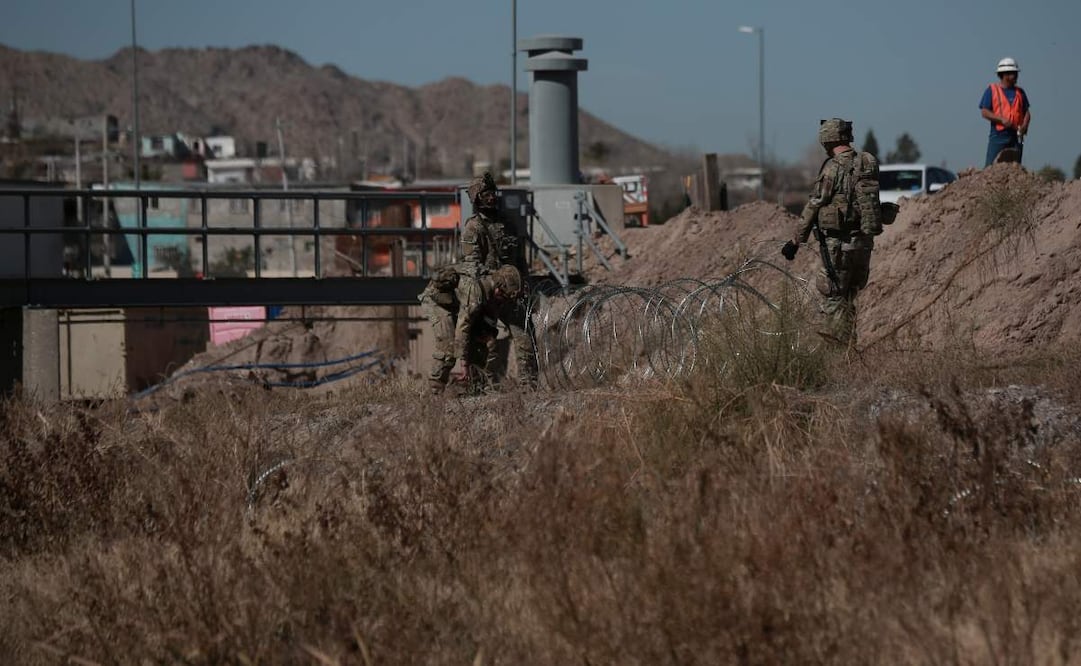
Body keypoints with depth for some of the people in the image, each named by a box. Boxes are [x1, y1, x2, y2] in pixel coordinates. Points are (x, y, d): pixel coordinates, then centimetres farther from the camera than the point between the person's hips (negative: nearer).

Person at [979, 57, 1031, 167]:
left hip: (1016, 135, 4)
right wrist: (1002, 119, -17)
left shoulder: (1020, 91, 15)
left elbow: (1026, 112, 14)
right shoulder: (992, 90, 3)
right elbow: (984, 112, -4)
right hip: (998, 134, -4)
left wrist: (1024, 125, -7)